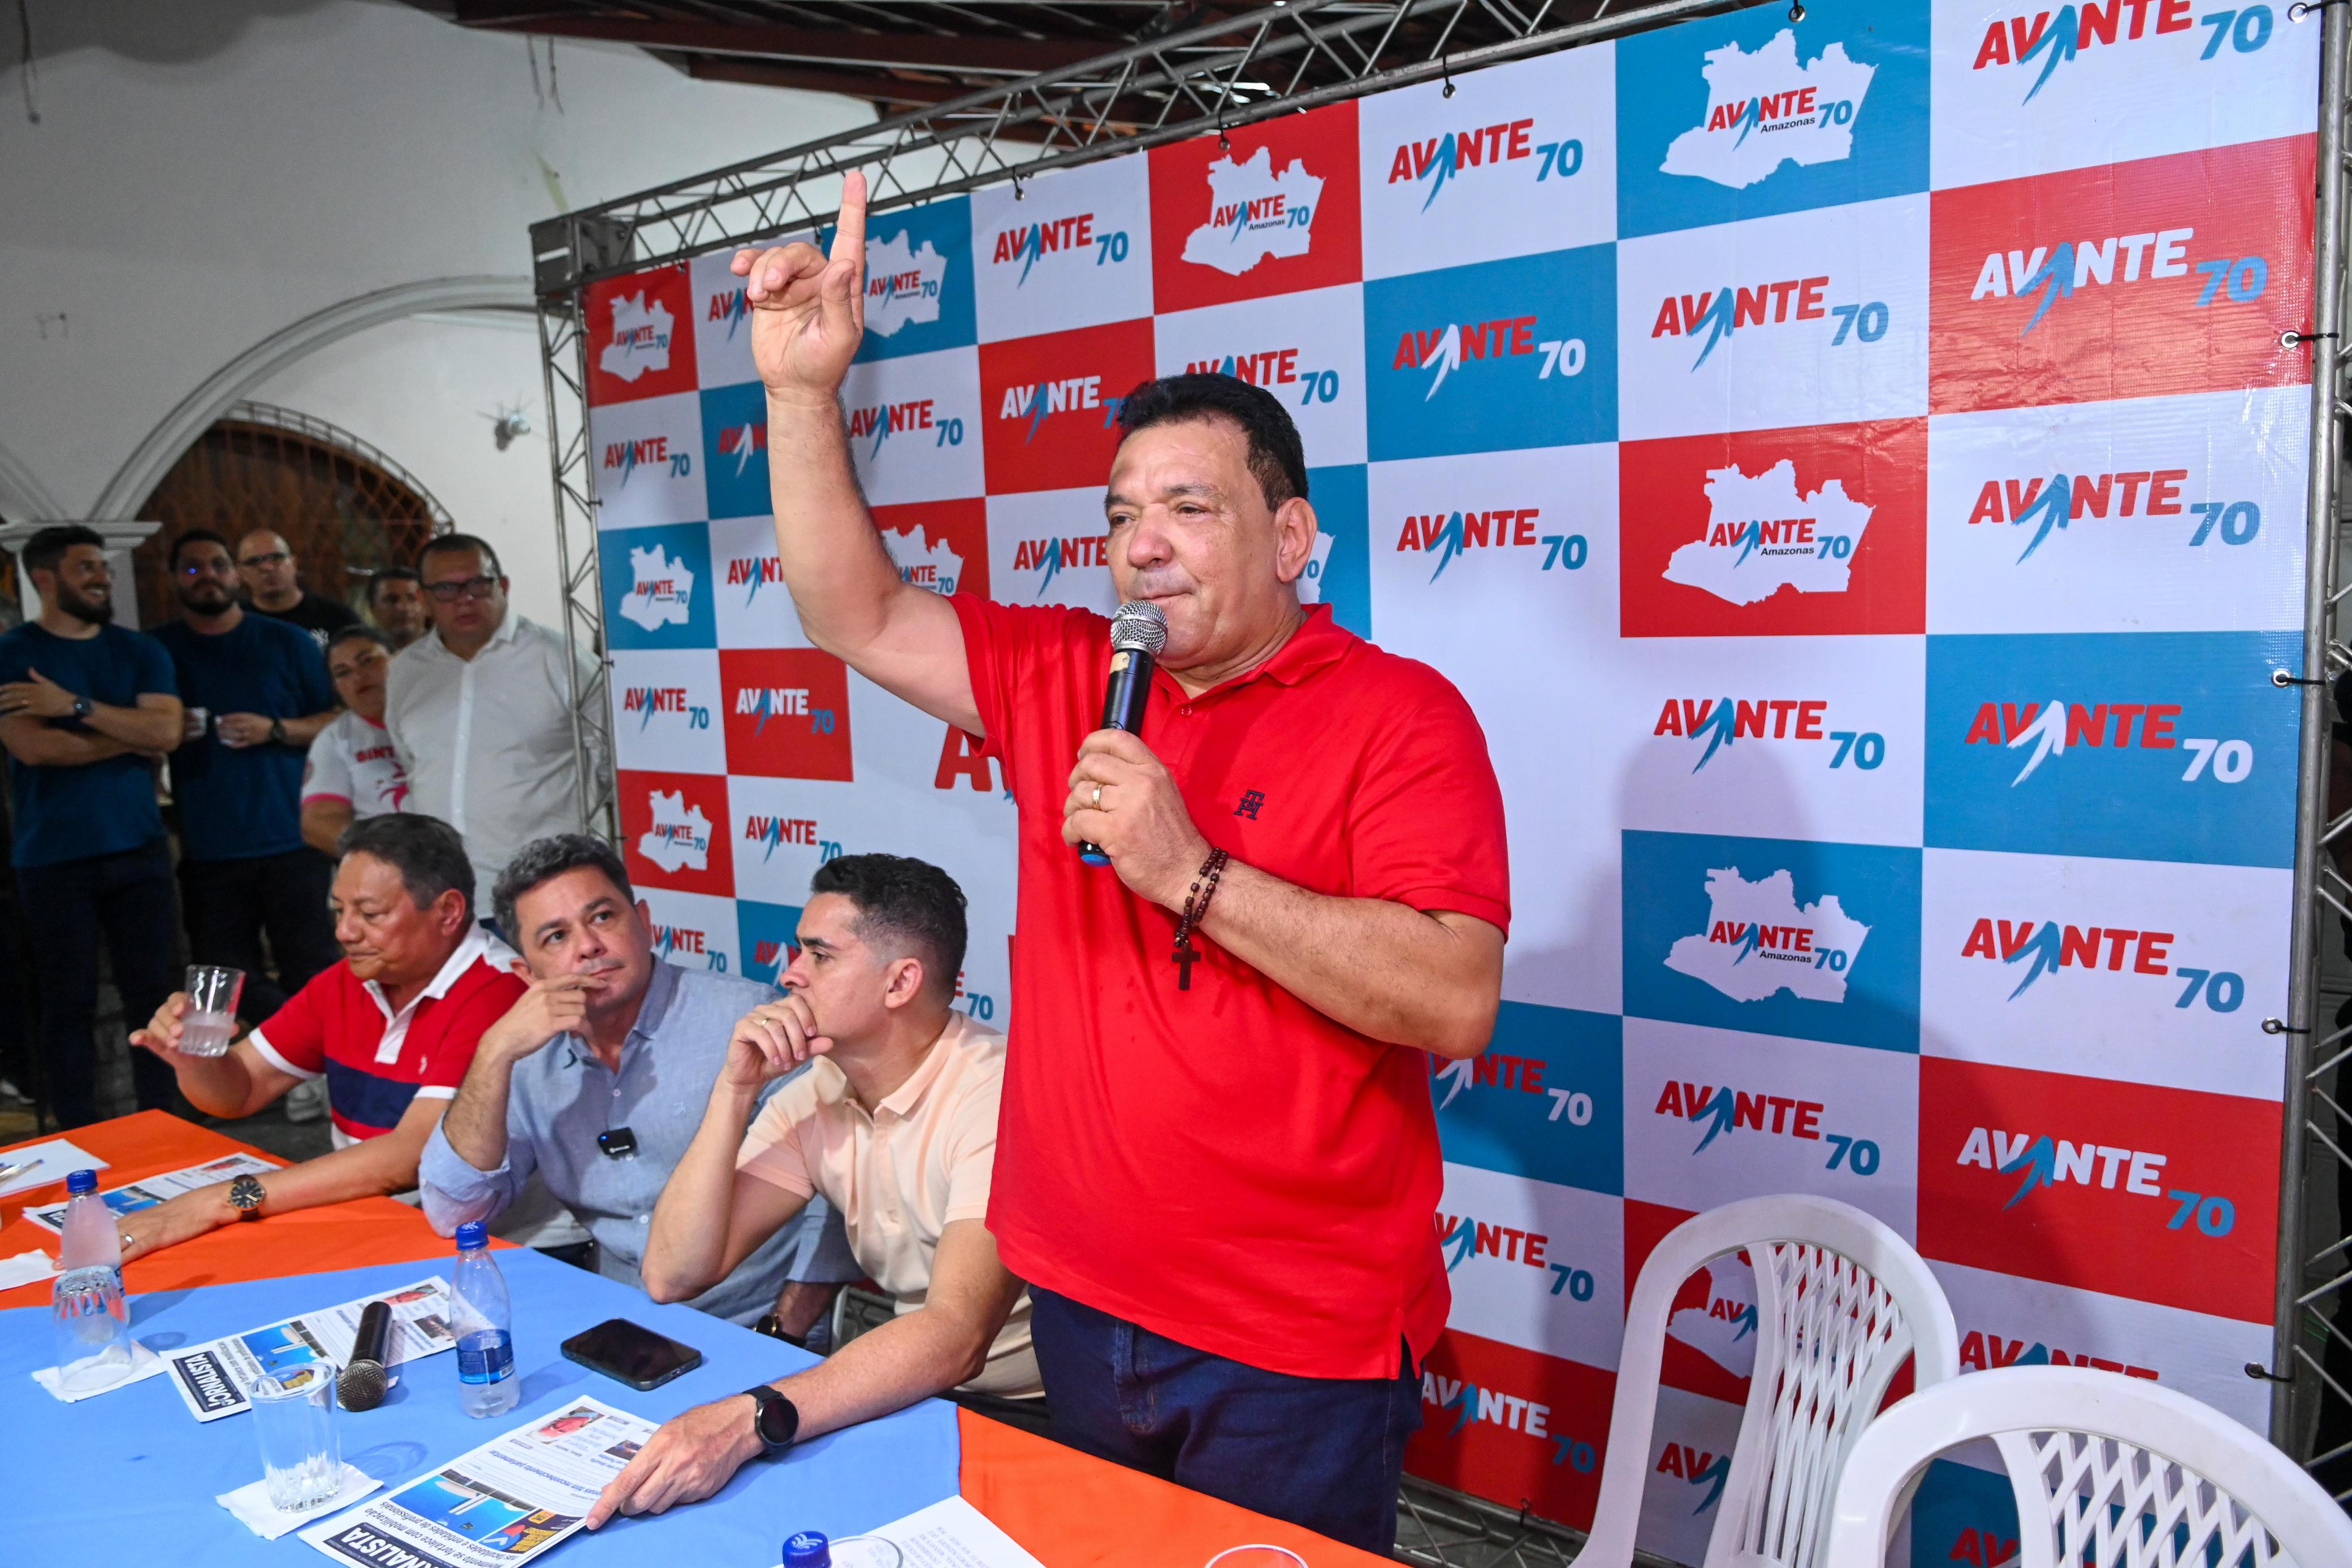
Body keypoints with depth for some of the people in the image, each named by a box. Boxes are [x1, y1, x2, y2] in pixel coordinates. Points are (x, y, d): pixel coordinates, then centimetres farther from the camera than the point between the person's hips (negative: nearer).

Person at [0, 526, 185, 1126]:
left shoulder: (139, 652, 10)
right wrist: (130, 737, -4)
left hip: (139, 850, 3)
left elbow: (167, 731, -5)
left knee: (153, 994, 4)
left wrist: (75, 705, -12)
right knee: (69, 1002, 3)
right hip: (54, 860, -2)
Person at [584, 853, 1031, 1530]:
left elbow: (956, 1337, -34)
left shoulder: (998, 1094, -22)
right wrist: (735, 1090, -13)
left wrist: (749, 1420, -44)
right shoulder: (815, 1098, 1)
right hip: (903, 1392, 6)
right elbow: (673, 1277, -5)